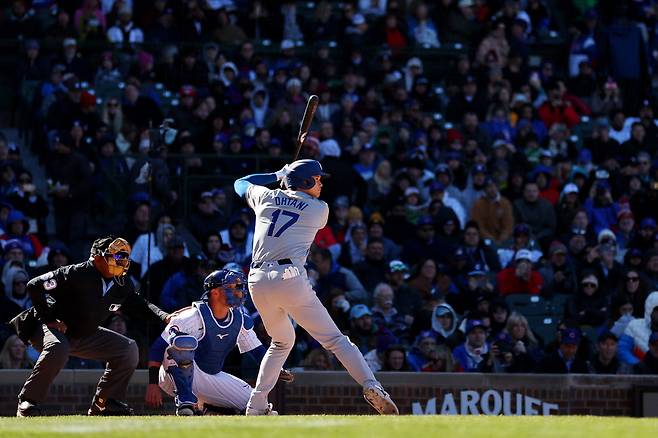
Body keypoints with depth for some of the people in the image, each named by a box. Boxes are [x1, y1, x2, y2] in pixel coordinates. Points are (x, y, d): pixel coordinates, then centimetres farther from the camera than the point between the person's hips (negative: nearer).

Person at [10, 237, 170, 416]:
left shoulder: (122, 284, -3)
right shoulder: (76, 274, -25)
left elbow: (138, 304, 13)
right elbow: (35, 286, -26)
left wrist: (162, 316, -7)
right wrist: (50, 319, -25)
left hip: (84, 335, 8)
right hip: (48, 328, -8)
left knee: (129, 348, 0)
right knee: (58, 349, -41)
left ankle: (104, 402, 7)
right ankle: (27, 401, -25)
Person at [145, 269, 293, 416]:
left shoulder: (241, 320, 0)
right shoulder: (194, 316, -20)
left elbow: (257, 349, 12)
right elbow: (157, 348, -20)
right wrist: (153, 384, -27)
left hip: (214, 378, 7)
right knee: (184, 341, -37)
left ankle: (200, 405, 11)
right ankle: (185, 402, -26)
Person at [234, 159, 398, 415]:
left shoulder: (267, 197, 18)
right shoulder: (319, 209, 10)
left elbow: (240, 184, 37)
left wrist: (277, 175, 44)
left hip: (258, 281, 5)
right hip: (290, 277, -4)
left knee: (282, 341, 26)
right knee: (334, 339, -4)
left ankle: (256, 405, 19)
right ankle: (371, 386, -23)